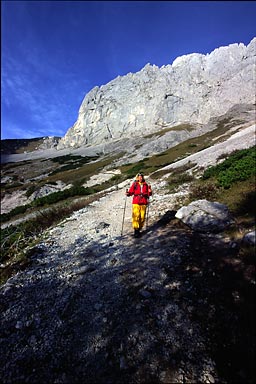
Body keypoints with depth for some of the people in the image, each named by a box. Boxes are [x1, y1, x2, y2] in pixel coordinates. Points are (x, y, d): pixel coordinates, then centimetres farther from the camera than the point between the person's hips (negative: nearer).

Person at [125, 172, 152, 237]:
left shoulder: (146, 185, 9)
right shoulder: (134, 184, 3)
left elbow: (149, 194, 10)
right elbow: (131, 192, 0)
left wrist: (150, 191, -10)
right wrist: (128, 193, -20)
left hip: (143, 203, 3)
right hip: (136, 203, -2)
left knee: (142, 217, 3)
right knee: (136, 216, -9)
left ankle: (139, 229, 19)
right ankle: (136, 230, -1)